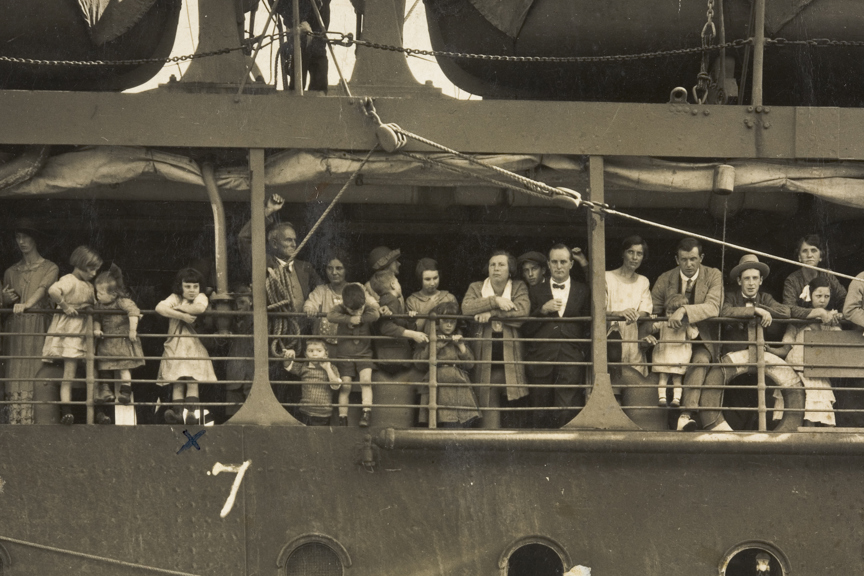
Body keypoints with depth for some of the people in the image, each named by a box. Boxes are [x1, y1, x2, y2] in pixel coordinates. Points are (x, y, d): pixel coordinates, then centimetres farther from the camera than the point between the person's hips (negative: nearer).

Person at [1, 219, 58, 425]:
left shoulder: (49, 268, 8)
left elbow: (43, 289, -12)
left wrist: (26, 304, -31)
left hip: (38, 327, -3)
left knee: (34, 375, -13)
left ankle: (31, 423, -18)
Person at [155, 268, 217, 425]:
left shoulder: (201, 298, 11)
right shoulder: (175, 298, 9)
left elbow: (199, 308, -16)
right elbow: (160, 308, -14)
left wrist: (179, 308, -4)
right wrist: (182, 316, -18)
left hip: (195, 347, 1)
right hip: (176, 347, 0)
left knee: (192, 380, -9)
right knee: (177, 381, -9)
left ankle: (191, 412, -16)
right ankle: (177, 413, -18)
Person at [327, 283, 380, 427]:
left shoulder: (368, 309, -6)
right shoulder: (341, 309, -8)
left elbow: (375, 315, -27)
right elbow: (331, 316, -27)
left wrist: (359, 319, -26)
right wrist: (349, 319, -29)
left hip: (364, 354, 0)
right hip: (345, 354, 0)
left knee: (366, 380, -18)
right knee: (345, 386, -3)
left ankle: (367, 412, -16)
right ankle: (342, 419, 4)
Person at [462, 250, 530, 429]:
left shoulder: (519, 287, 10)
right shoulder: (476, 288, 13)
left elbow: (523, 310, -9)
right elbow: (466, 307, -7)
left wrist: (491, 314, -12)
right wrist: (495, 301, -12)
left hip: (511, 358, 0)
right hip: (486, 358, 0)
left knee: (517, 404, -3)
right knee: (488, 405, -4)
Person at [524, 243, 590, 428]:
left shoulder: (583, 292, 14)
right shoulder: (536, 291, 16)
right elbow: (526, 329, 8)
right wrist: (542, 310, -5)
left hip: (571, 362, -1)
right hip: (541, 362, 2)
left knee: (566, 415, -14)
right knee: (541, 419, 0)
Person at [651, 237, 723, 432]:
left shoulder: (713, 276, -1)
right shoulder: (665, 280, 7)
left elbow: (713, 307, -18)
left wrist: (684, 310, -34)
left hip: (703, 341, -3)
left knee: (700, 360, -34)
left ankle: (686, 414, -47)